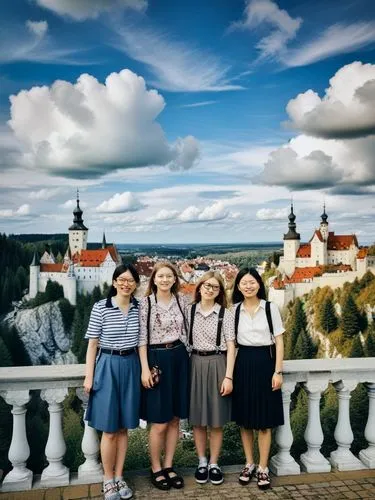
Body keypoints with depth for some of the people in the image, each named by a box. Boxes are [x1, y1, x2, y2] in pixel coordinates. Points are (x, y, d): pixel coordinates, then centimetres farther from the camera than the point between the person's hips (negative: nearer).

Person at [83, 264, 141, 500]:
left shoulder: (139, 308, 2)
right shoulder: (101, 308, -8)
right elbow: (93, 344, -5)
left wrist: (145, 369, 8)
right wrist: (89, 376, -6)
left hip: (131, 366, 3)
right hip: (108, 366, -3)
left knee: (124, 427, 12)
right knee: (110, 429, 3)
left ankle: (119, 477, 25)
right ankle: (108, 480, 20)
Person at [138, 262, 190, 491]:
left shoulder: (181, 300, 6)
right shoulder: (146, 302, -6)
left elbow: (185, 331, 12)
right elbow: (142, 337, -8)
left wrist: (185, 358, 9)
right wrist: (145, 368, -13)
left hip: (179, 359, 4)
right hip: (157, 360, -4)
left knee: (175, 419, 10)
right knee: (160, 423, 2)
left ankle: (169, 466, 25)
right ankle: (156, 469, 20)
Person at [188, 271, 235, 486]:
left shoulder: (225, 314, -3)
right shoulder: (190, 311, 2)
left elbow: (230, 346, -5)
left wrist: (228, 376, -11)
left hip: (217, 365, -1)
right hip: (195, 365, 2)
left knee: (216, 419, 6)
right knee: (198, 419, 10)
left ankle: (214, 464, 22)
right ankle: (202, 462, 25)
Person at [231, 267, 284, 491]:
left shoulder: (271, 308, -3)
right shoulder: (234, 310, 2)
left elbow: (279, 342, -2)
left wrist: (278, 371, -8)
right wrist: (229, 372, 0)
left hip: (265, 362, -2)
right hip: (243, 363, 2)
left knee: (264, 420, 4)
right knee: (245, 419, 10)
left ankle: (263, 468, 17)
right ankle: (249, 464, 25)